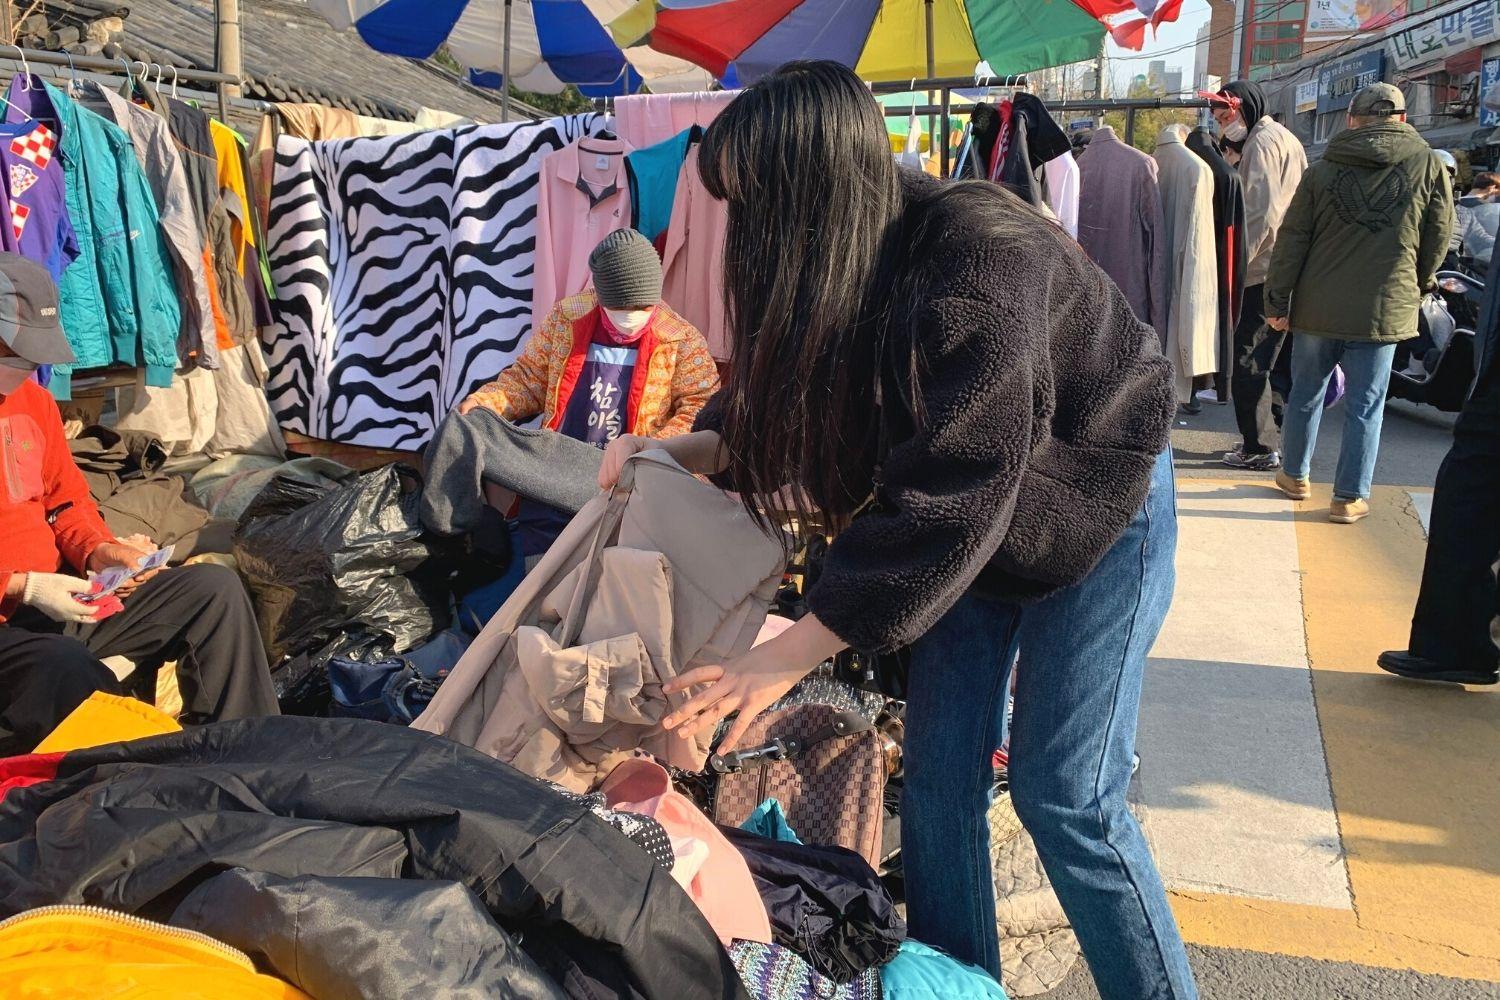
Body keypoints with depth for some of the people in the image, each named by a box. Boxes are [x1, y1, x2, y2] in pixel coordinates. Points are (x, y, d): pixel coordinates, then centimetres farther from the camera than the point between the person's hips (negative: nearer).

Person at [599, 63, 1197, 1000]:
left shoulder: (979, 260, -33)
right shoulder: (843, 262, -9)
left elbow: (944, 501, -35)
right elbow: (783, 416, 6)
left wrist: (787, 656, -32)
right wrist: (671, 452, -8)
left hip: (1095, 512, -7)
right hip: (970, 516, 7)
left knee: (1064, 797, -4)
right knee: (937, 771, 5)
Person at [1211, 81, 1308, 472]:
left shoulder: (1262, 143, -10)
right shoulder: (1285, 139, 22)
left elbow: (1262, 212, -19)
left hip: (1265, 272, -10)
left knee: (1248, 362, -6)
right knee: (1279, 363, 16)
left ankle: (1259, 448, -3)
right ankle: (1285, 439, 24)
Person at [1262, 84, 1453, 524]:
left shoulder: (1322, 170, -1)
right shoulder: (1428, 165, -3)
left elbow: (1292, 240, -1)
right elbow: (1437, 239, 3)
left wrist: (1277, 301, 5)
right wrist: (1416, 287, 20)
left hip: (1319, 306, 1)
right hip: (1385, 308, -1)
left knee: (1306, 392, 17)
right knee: (1365, 405, 6)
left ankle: (1295, 475, 29)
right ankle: (1350, 497, 10)